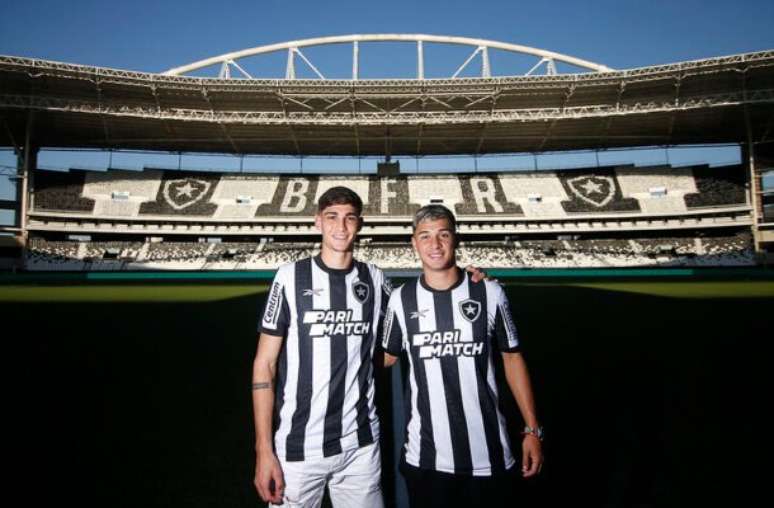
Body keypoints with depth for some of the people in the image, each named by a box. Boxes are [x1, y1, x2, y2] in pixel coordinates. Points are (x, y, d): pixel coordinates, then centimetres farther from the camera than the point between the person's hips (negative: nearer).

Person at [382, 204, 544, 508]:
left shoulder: (489, 293, -5)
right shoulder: (401, 299, -3)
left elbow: (512, 358, 4)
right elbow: (387, 357, 10)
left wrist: (532, 429, 2)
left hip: (488, 455, 0)